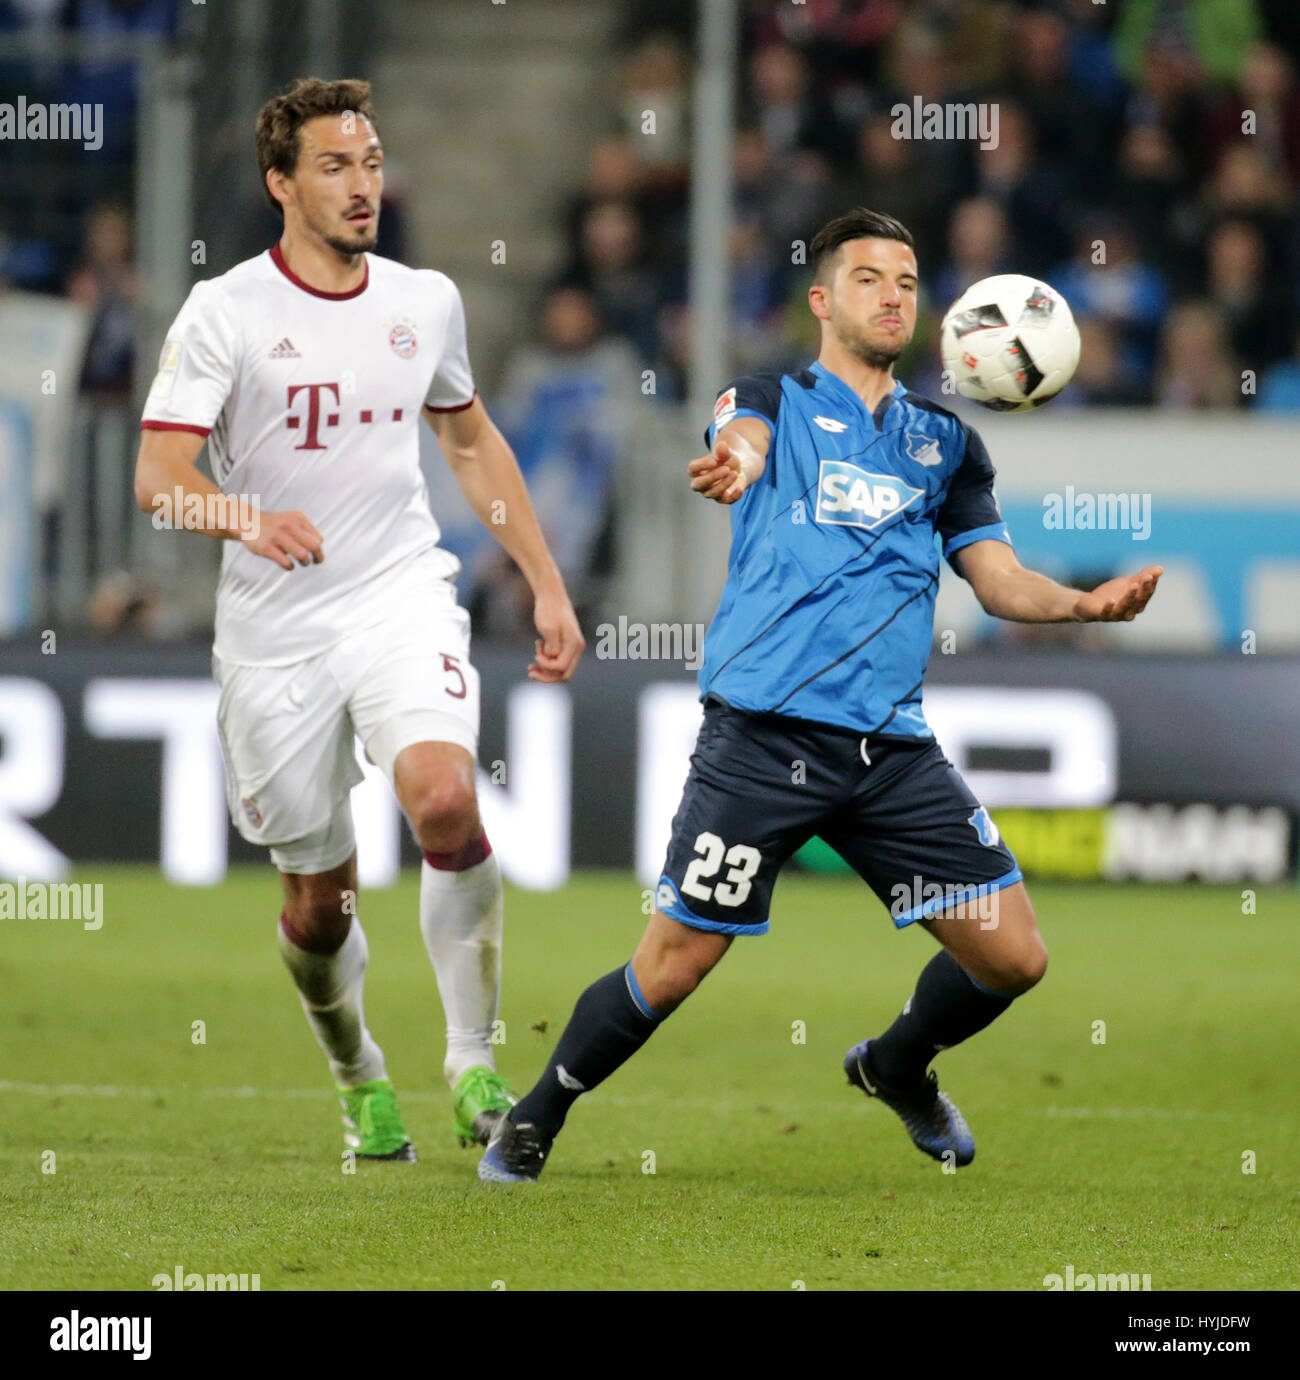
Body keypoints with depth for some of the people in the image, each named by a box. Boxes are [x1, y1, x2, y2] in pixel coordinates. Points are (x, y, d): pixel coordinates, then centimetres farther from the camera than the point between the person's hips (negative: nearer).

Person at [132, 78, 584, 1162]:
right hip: (275, 633, -1)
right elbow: (158, 475, -13)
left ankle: (474, 1060, -12)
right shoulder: (225, 312, -6)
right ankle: (361, 1080, 34)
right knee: (319, 900, 6)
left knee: (444, 800, -26)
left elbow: (472, 440, 22)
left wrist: (547, 585, 19)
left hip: (402, 596, 1)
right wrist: (249, 518, -34)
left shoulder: (426, 301, 6)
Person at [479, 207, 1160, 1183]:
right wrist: (734, 464, -42)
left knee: (1013, 956, -1)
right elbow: (743, 437, -17)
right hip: (762, 735, -4)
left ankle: (898, 1066, 30)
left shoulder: (946, 443, 20)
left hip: (892, 746, 4)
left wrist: (1082, 603, -5)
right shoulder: (776, 401, 7)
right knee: (671, 967, -5)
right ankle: (535, 1120, 19)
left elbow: (998, 578, 17)